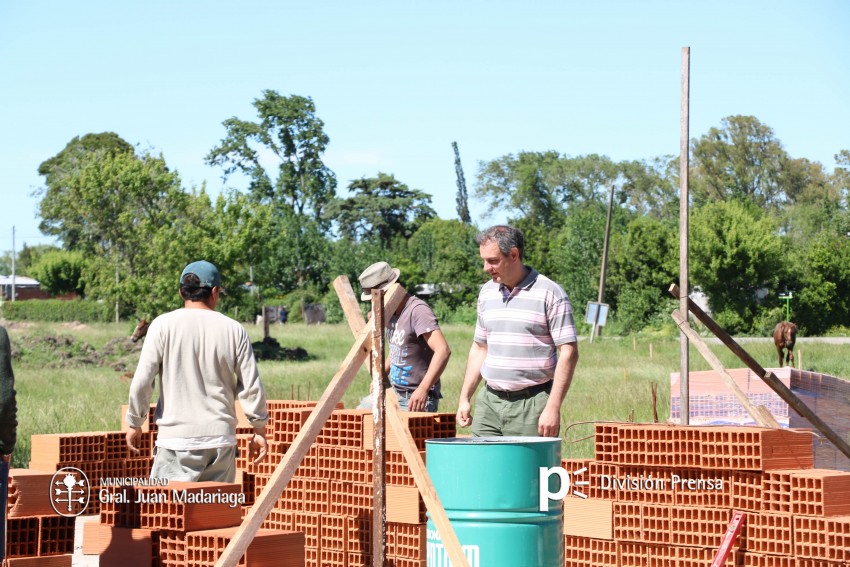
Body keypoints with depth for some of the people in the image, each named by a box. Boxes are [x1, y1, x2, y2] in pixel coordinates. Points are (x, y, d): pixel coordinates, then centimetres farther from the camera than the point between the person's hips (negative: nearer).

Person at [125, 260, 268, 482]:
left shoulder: (163, 325, -3)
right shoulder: (234, 330, 3)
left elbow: (142, 382, -5)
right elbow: (251, 387, 4)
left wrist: (135, 424, 9)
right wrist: (260, 430, 16)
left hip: (177, 440, -3)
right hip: (222, 441, 3)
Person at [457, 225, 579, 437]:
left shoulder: (549, 293, -7)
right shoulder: (487, 292, 12)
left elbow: (568, 353, -10)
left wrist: (553, 407, -16)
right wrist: (464, 398, 15)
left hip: (531, 405, -5)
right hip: (489, 402, 5)